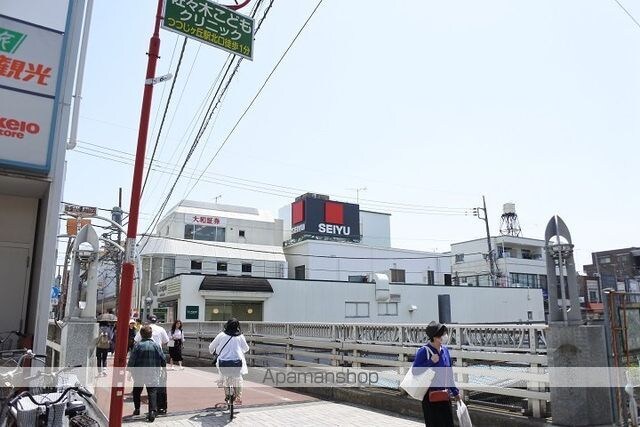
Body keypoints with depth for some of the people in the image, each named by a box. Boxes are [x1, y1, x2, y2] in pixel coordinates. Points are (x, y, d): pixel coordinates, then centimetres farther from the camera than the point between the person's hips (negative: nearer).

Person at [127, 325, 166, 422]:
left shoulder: (138, 345, -7)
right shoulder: (156, 345, -4)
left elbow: (132, 359, -7)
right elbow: (163, 359, 0)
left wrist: (130, 370, 5)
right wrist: (163, 368, 16)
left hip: (139, 373, 1)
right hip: (153, 374, -1)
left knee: (137, 391, 22)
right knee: (152, 392, 0)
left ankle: (137, 409, 30)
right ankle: (152, 411, -15)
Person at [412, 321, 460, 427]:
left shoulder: (444, 350, 3)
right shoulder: (423, 351, -16)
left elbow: (449, 373, 13)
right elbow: (415, 371, -18)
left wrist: (455, 391, 17)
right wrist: (431, 362, -25)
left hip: (444, 395, 6)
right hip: (430, 395, -6)